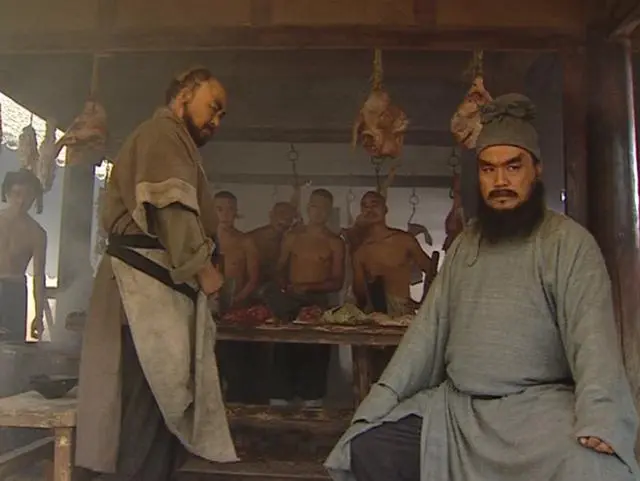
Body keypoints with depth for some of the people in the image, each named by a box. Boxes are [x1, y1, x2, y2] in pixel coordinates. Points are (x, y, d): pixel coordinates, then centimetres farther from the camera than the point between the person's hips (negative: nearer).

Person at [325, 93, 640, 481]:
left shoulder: (570, 242, -4)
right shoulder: (464, 244, 13)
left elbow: (593, 335, -16)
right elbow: (430, 327, 9)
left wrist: (599, 425, -31)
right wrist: (382, 400, 0)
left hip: (538, 405, -5)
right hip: (454, 405, 5)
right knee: (367, 447, -6)